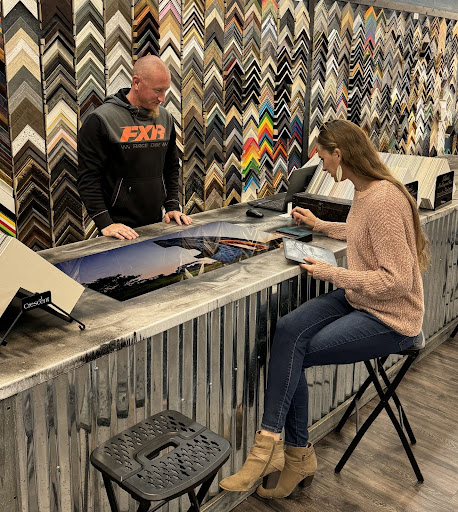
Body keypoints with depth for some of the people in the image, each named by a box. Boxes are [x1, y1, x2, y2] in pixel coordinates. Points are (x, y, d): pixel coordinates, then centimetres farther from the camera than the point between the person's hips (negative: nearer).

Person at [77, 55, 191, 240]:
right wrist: (105, 224, -20)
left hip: (156, 224, 6)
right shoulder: (101, 119, -11)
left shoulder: (165, 118, 8)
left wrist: (172, 207, 7)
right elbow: (88, 178, -13)